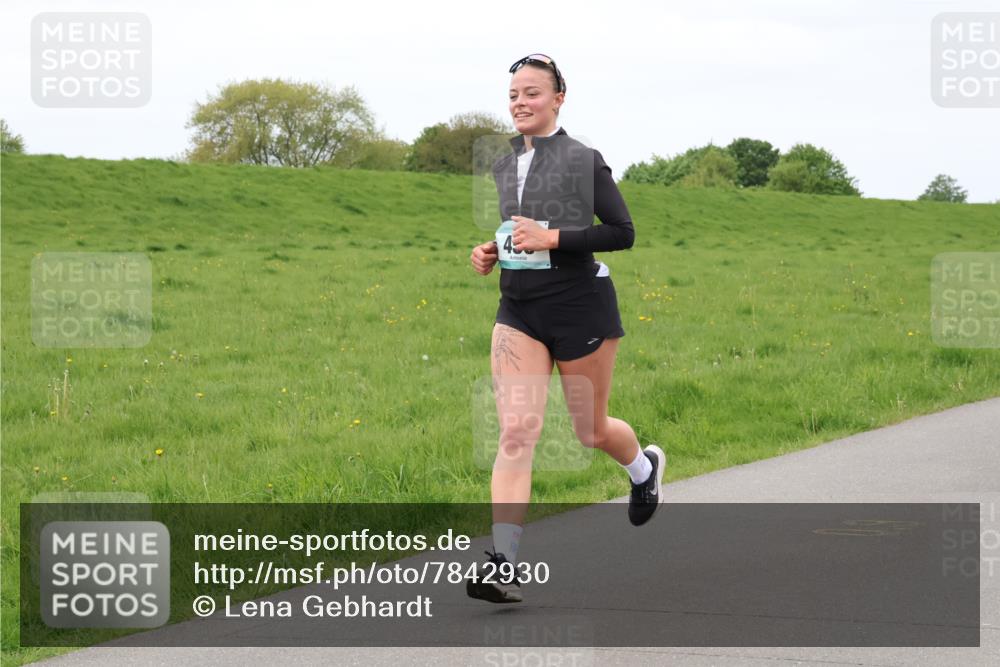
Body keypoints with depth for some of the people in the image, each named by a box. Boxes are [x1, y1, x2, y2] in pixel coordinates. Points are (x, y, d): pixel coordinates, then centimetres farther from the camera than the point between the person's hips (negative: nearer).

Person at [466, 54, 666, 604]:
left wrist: (551, 238, -20)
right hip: (518, 310, 4)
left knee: (591, 431, 11)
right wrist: (492, 252, 5)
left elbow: (622, 232, -11)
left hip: (579, 306, -4)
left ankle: (644, 467, 47)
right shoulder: (504, 167, 11)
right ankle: (502, 563, -18)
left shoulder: (583, 160, -7)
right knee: (515, 432, -12)